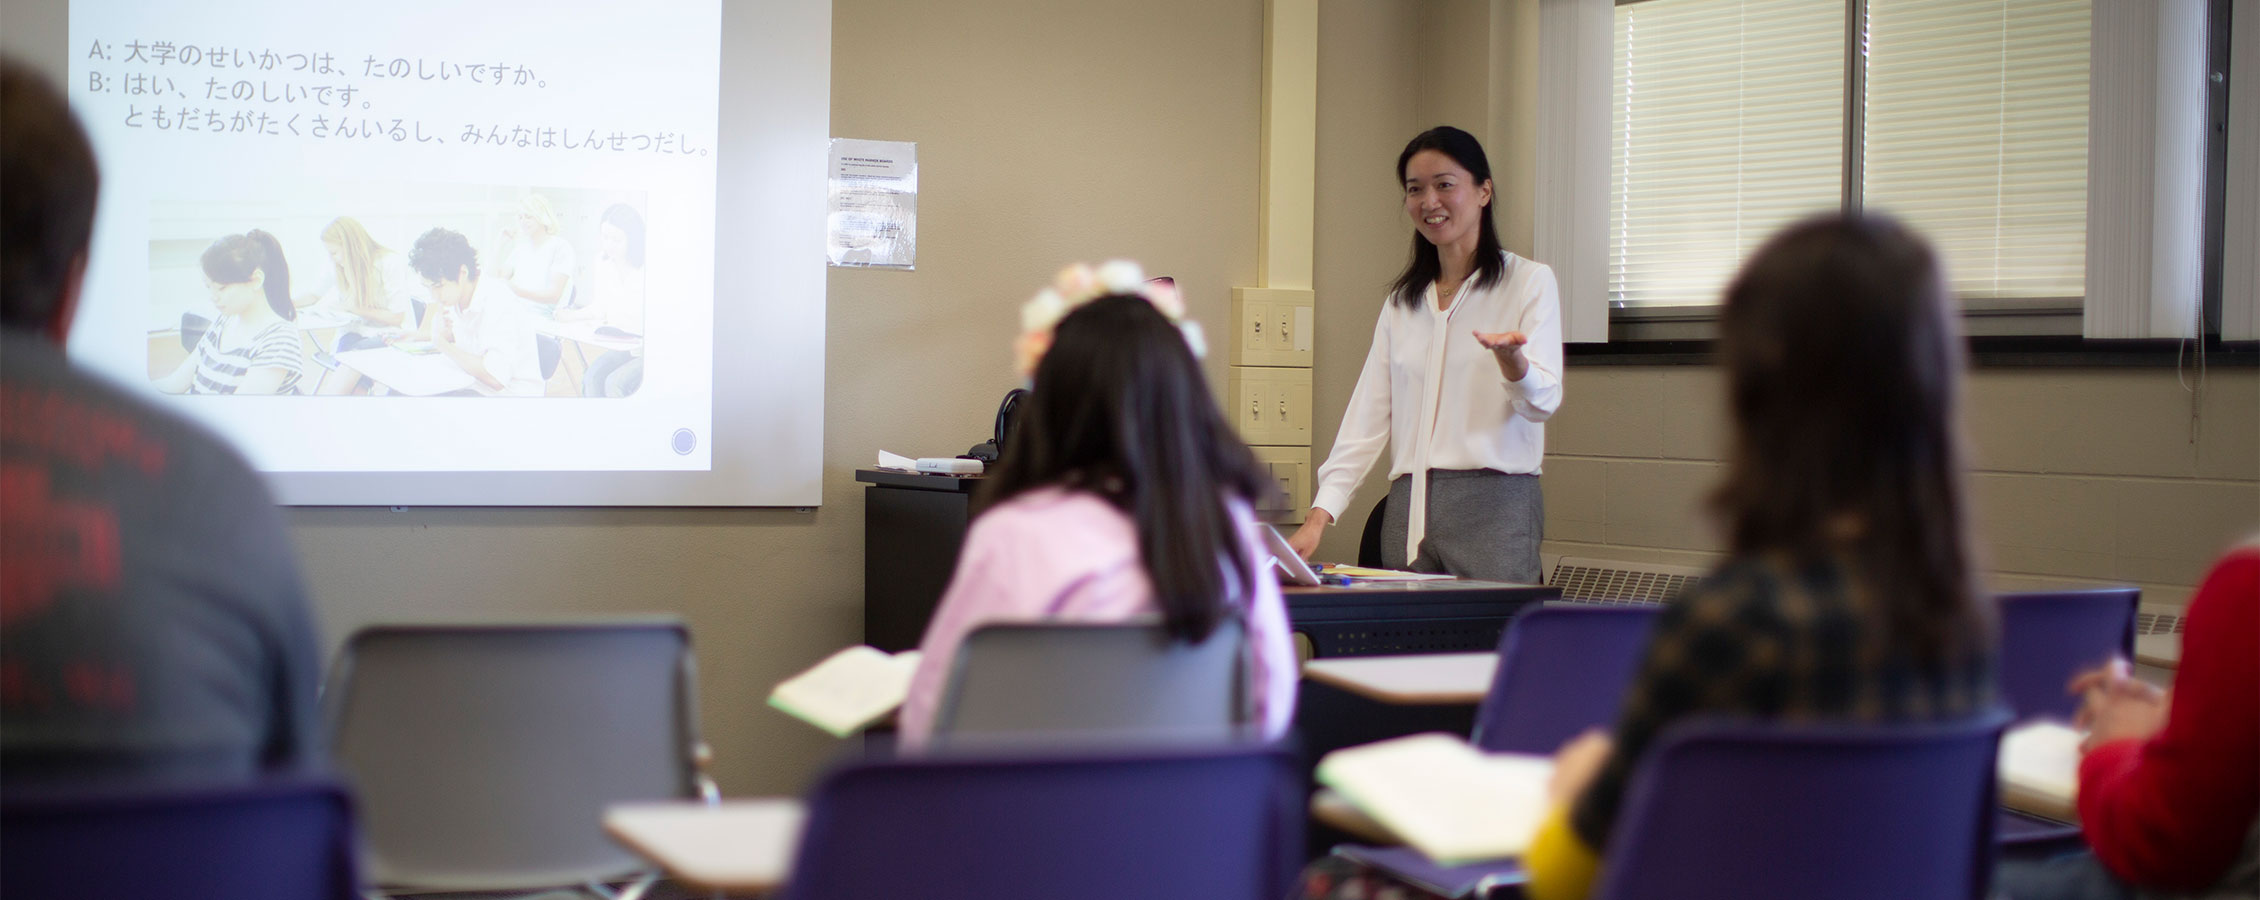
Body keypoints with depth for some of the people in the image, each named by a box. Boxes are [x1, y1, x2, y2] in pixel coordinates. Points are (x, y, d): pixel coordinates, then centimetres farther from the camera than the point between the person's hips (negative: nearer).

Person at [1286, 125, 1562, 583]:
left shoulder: (1529, 281, 5)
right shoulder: (1402, 301, 18)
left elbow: (1542, 401, -6)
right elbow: (1367, 417, 13)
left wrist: (1510, 360, -29)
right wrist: (1319, 516, 1)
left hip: (1495, 506, -4)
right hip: (1409, 508, 4)